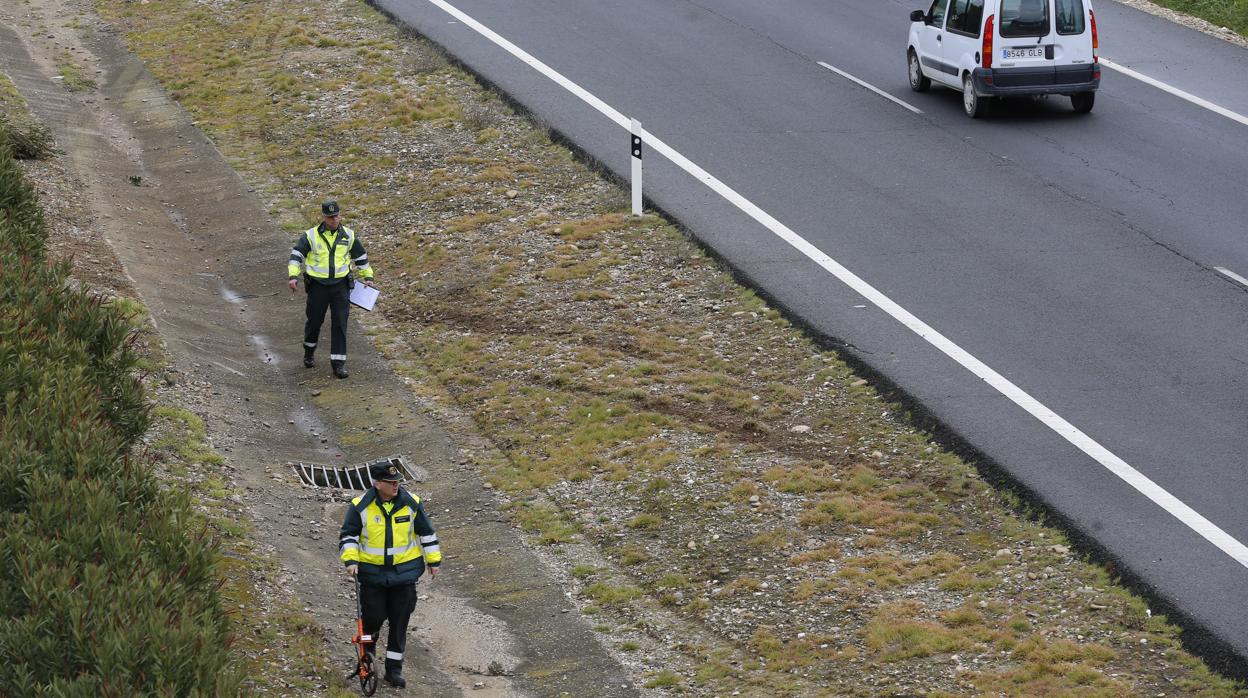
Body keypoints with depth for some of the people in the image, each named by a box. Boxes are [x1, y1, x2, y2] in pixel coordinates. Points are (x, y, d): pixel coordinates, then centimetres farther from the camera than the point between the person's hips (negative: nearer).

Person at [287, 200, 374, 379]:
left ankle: (338, 363, -2)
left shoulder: (348, 235, 3)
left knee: (340, 324, -6)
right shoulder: (311, 235, -5)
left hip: (341, 285, 1)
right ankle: (309, 352, 38)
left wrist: (368, 277, 16)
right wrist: (293, 276, -20)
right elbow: (296, 254, -8)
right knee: (314, 321, 11)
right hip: (317, 285, -1)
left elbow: (361, 256, 16)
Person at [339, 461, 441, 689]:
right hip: (372, 573, -1)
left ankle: (394, 668, 11)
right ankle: (366, 654, 31)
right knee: (373, 616, 0)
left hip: (404, 571, 1)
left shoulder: (411, 503, -3)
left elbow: (426, 532, 8)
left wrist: (433, 560, 10)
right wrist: (351, 560, -13)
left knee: (400, 622, 2)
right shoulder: (360, 506, -8)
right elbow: (348, 535, 0)